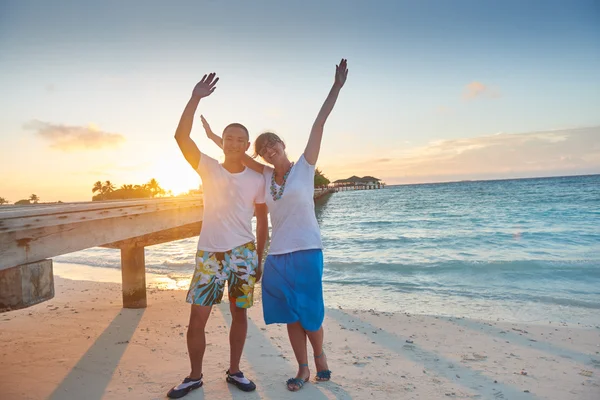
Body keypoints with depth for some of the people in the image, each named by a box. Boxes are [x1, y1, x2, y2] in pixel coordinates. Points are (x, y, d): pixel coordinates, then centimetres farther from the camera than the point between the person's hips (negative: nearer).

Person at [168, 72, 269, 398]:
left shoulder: (256, 179, 2)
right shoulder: (208, 168, 0)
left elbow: (262, 220, 8)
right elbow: (181, 136, -12)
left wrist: (259, 258, 5)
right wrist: (196, 98, -18)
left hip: (243, 254, 1)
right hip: (209, 255, -1)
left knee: (239, 314, 10)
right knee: (197, 319, 1)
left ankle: (234, 371, 27)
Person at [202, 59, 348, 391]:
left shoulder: (304, 167, -2)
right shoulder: (267, 175, 10)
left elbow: (319, 124, -8)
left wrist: (336, 87, -10)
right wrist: (214, 136, 17)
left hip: (306, 251, -4)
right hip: (277, 255, 5)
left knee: (309, 311, 4)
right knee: (290, 314, 10)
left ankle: (319, 355, 30)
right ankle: (303, 369, 24)